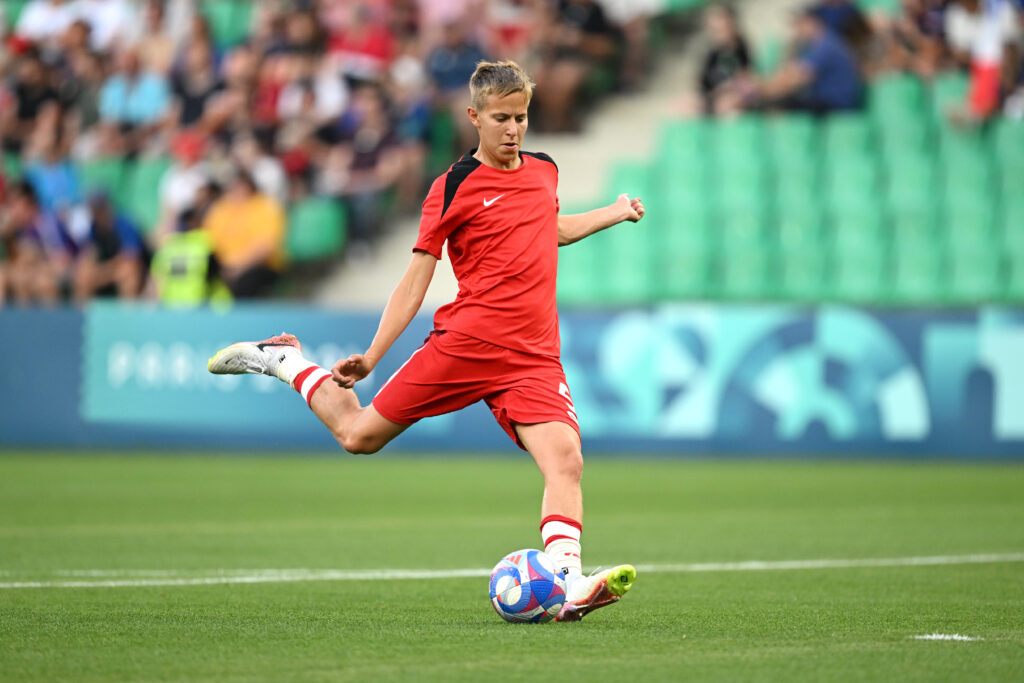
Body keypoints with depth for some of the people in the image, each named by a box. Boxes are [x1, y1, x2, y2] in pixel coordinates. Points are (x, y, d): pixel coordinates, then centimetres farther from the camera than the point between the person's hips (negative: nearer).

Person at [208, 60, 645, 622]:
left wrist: (614, 213, 28)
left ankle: (570, 585, -26)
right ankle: (280, 361, 28)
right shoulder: (455, 186, -4)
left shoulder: (545, 170, 14)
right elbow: (415, 280, -3)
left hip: (534, 358, 4)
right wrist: (370, 357, -8)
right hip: (464, 340, -4)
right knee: (360, 435, 4)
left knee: (565, 458, -19)